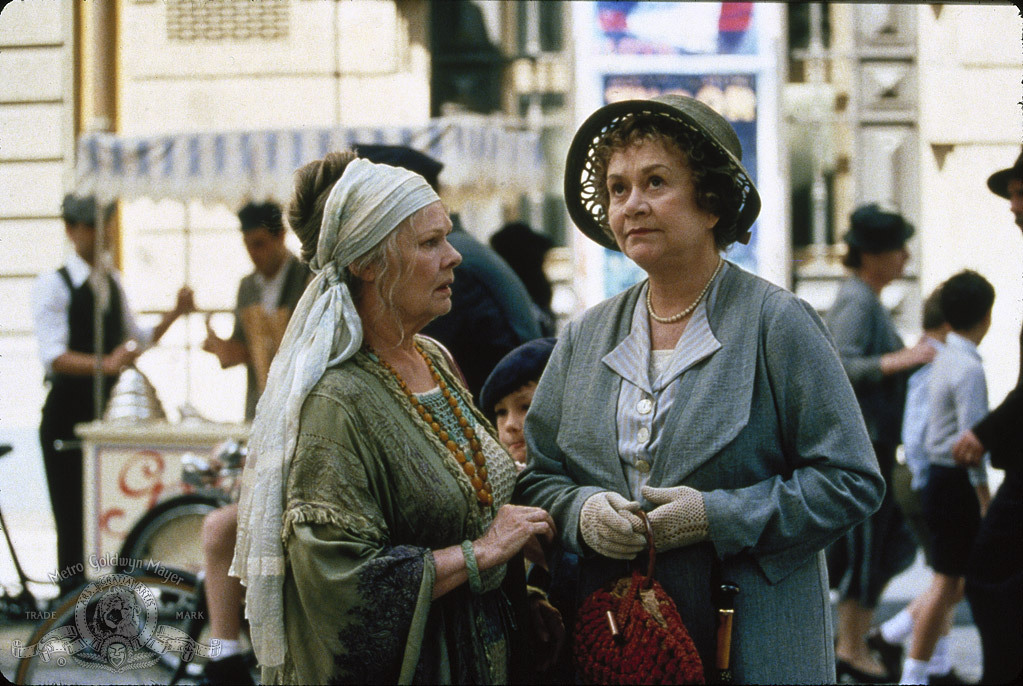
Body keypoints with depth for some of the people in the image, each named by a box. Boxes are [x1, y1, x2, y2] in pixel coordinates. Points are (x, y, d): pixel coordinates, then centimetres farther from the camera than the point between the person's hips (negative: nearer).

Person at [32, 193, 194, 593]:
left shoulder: (113, 282, 15)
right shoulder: (53, 285, -8)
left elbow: (136, 340, 23)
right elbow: (54, 356, -19)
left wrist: (174, 314, 8)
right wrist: (106, 364, -34)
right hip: (68, 414, -6)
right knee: (73, 517, -5)